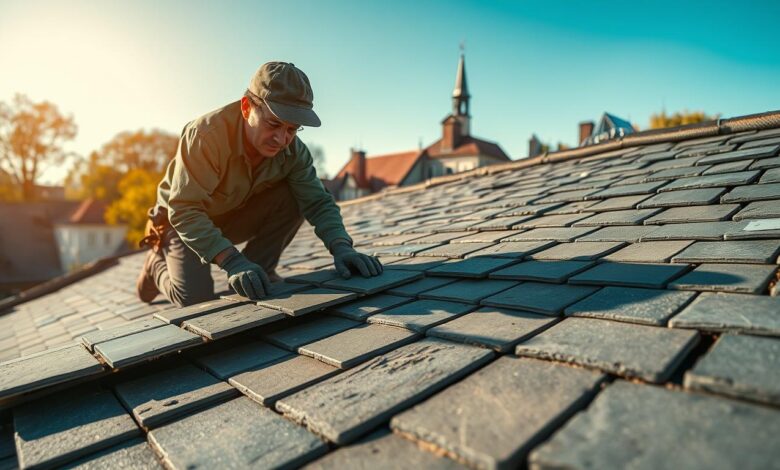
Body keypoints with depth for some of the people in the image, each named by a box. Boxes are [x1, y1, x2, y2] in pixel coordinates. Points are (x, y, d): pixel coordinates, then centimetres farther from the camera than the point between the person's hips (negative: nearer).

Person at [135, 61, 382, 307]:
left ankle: (258, 272, -6)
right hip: (182, 221, -3)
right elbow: (185, 211, -37)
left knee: (295, 197, -21)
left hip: (237, 217, 4)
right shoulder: (205, 134, -34)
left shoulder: (293, 150, -19)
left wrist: (341, 247, -40)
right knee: (195, 297, -22)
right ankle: (159, 263, 12)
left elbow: (318, 202, -21)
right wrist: (232, 261, -50)